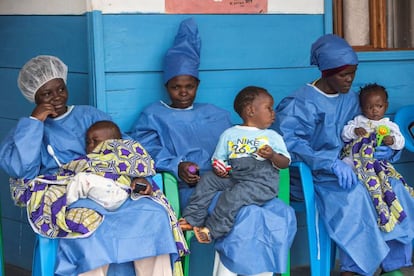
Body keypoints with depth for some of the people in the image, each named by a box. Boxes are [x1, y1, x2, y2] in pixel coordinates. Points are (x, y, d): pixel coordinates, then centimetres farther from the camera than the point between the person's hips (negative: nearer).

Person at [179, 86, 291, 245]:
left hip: (262, 181, -4)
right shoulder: (229, 134, 15)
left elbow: (285, 163, 6)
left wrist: (273, 156, -16)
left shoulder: (273, 136, 11)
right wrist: (219, 168, -4)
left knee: (234, 195, -30)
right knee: (208, 179, -14)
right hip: (232, 176, 4)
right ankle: (192, 219, -14)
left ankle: (212, 230, -26)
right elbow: (218, 158, 19)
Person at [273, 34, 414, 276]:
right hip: (315, 175, -6)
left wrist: (388, 150, -5)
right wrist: (332, 163, -33)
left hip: (352, 167, 6)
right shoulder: (301, 102, -10)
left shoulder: (352, 99, 12)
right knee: (354, 195, -33)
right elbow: (289, 142, -25)